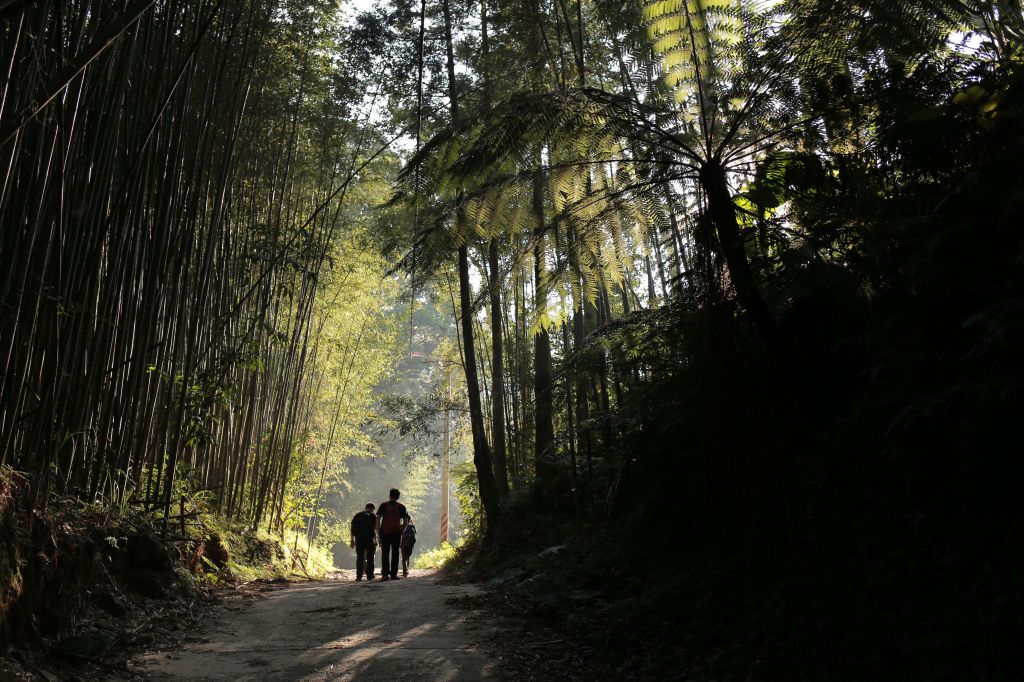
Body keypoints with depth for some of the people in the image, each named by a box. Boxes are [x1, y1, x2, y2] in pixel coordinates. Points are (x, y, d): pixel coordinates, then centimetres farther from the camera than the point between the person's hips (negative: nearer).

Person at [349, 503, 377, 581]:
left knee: (359, 558, 8)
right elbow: (374, 528, -5)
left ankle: (359, 576, 3)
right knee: (370, 558, 7)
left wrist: (352, 540, 12)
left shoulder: (357, 515, 13)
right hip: (369, 539, -3)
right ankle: (369, 575, 5)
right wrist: (375, 540, -2)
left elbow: (352, 528, 9)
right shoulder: (372, 516, 2)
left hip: (359, 539, 3)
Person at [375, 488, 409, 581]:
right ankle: (393, 574, 3)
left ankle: (385, 574, 0)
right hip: (396, 533, 0)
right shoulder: (401, 507, 5)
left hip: (384, 533, 0)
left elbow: (378, 519, -3)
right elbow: (406, 521, 1)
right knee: (395, 554, 5)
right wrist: (402, 531, 7)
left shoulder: (383, 505, 3)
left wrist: (378, 531, 2)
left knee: (385, 554, 6)